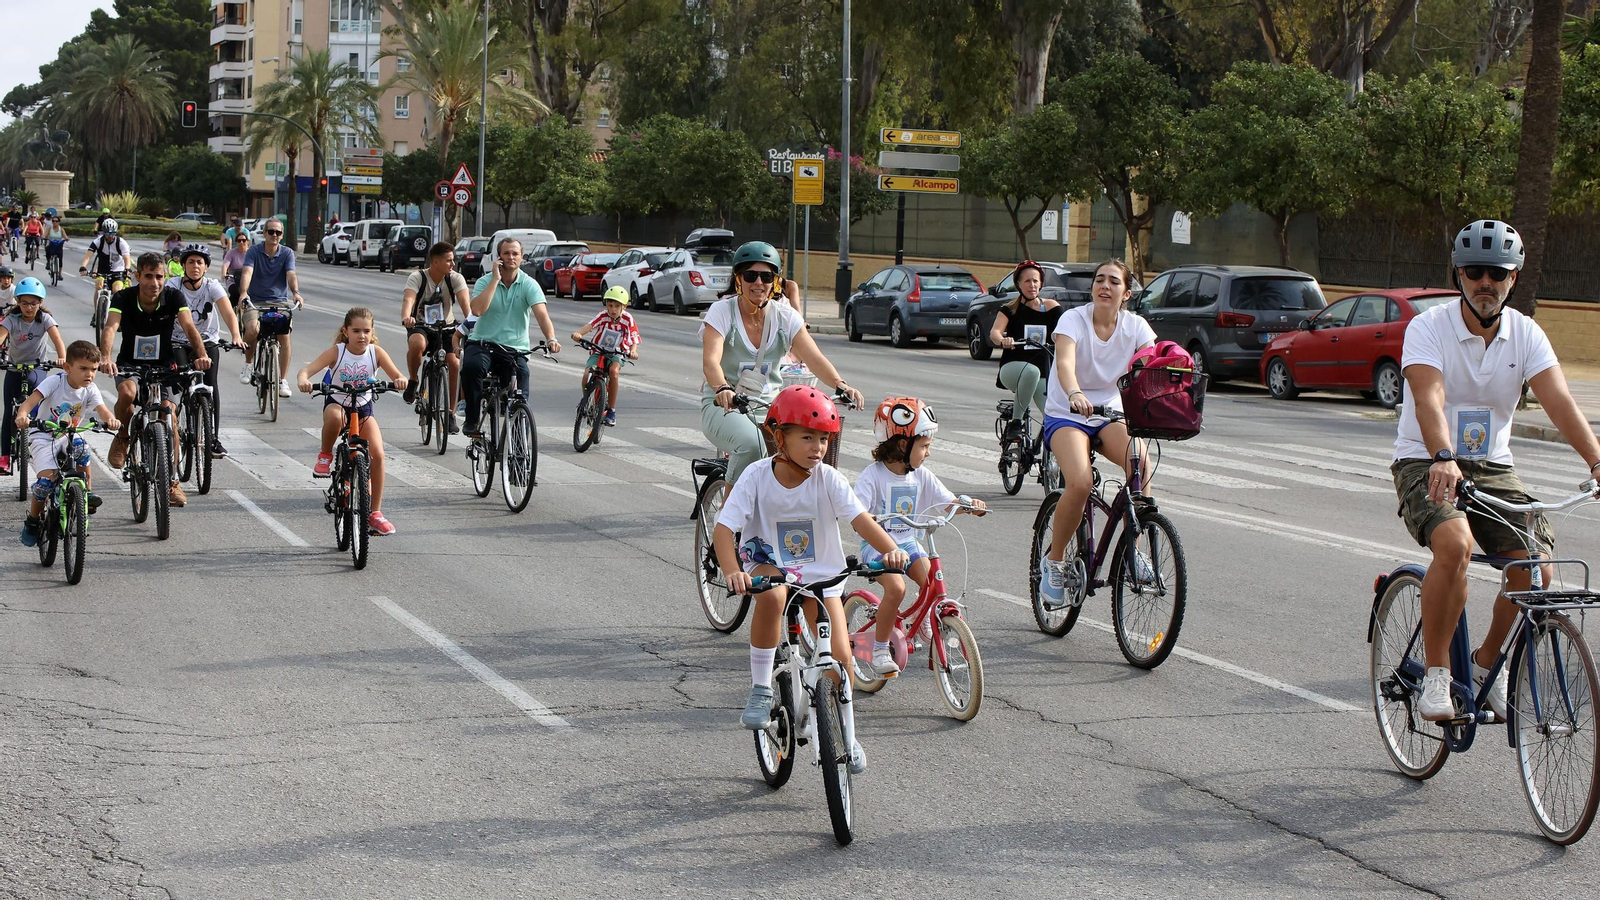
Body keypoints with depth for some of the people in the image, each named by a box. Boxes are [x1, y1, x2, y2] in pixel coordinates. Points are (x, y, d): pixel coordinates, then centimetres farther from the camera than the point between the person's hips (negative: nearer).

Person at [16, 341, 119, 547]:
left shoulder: (90, 389, -5)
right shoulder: (55, 381, -16)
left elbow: (101, 409, -21)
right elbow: (31, 400, -28)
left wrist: (110, 419, -47)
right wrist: (22, 415, -50)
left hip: (68, 438, 3)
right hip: (43, 438, -3)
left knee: (81, 448, -33)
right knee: (47, 479, -22)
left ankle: (86, 493, -14)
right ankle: (32, 521, 3)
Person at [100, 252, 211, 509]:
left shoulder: (174, 297, -13)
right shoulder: (123, 298, -17)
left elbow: (189, 326, -26)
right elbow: (110, 328, -31)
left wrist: (201, 354, -45)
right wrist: (105, 358, -51)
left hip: (164, 365, 1)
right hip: (130, 364, -1)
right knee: (127, 392, -34)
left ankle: (172, 481, 1)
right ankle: (123, 436, -2)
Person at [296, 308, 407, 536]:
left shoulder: (375, 352, -11)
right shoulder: (337, 352, -16)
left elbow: (397, 376, -17)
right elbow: (307, 369, -24)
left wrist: (400, 381, -43)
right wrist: (303, 381, -48)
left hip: (363, 408, 2)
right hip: (336, 403, -2)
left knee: (377, 454, -17)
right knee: (334, 415, -41)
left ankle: (375, 513, -6)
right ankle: (325, 455, -10)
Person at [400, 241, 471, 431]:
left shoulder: (455, 278, -7)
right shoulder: (417, 277, -13)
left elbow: (465, 301, -22)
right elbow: (408, 299, -31)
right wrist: (406, 318, -52)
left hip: (447, 328, 3)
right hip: (421, 326, -3)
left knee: (454, 363, -20)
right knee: (417, 344, -38)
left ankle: (451, 412, -4)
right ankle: (412, 381, -10)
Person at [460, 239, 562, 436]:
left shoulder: (529, 285, -2)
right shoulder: (486, 281, -1)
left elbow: (542, 314, -17)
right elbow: (477, 310, -20)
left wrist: (551, 339, -37)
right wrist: (496, 279, -17)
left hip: (515, 349, 1)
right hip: (483, 343, -1)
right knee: (471, 366, -34)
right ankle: (472, 420, -20)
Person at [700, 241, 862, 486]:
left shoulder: (786, 317, 2)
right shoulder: (721, 312, -8)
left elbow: (815, 358, -10)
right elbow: (710, 360, -24)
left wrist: (841, 385, -30)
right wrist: (723, 389, -46)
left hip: (769, 406, 4)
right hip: (723, 407, -4)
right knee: (751, 444, -35)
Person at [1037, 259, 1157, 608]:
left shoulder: (1135, 326, -3)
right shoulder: (1073, 319, -13)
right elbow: (1065, 363, -31)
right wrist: (1075, 394, -52)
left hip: (1111, 414, 3)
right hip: (1065, 416, -3)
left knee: (1140, 461, -30)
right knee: (1080, 482, -30)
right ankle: (1054, 562, -7)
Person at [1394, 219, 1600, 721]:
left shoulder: (1526, 335, -1)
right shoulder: (1428, 328, -12)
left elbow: (1559, 402, -13)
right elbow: (1429, 400, -28)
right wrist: (1443, 460, -47)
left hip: (1491, 468, 4)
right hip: (1425, 465, -4)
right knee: (1455, 544, -33)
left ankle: (1488, 662, 12)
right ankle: (1435, 675, -17)